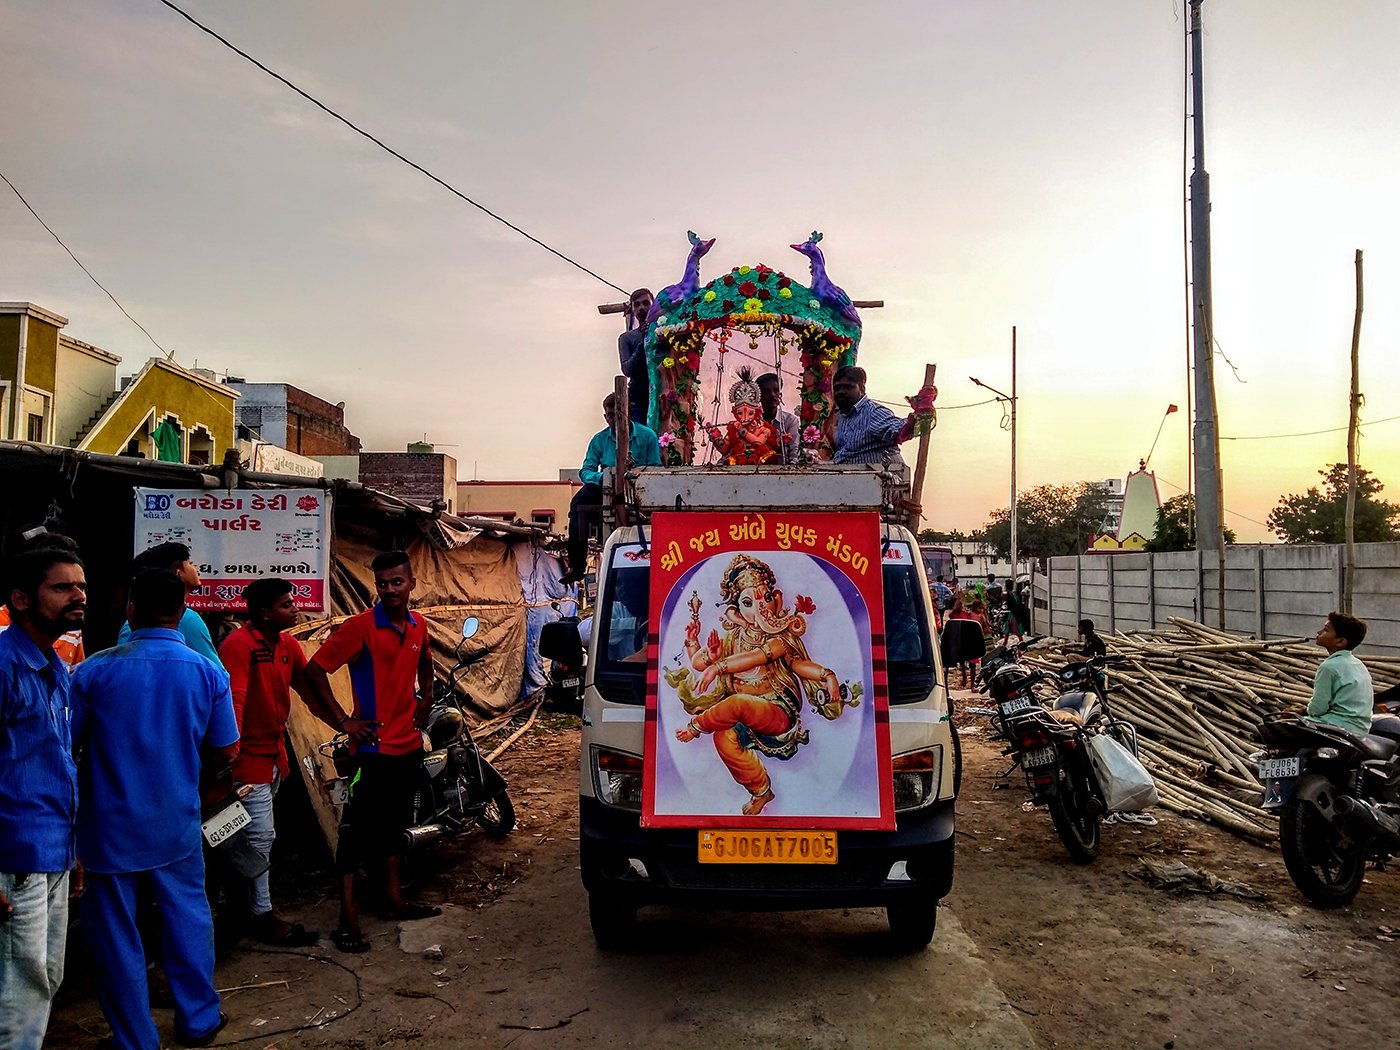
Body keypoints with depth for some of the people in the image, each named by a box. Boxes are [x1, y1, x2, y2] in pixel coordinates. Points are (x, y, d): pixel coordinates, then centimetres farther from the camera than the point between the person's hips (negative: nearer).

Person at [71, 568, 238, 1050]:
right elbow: (224, 751, -1)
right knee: (187, 919, 17)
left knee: (116, 935, 12)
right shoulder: (208, 673, -8)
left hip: (109, 827, -1)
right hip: (176, 825, 2)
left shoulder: (94, 671, -13)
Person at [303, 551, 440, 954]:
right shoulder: (360, 626, -14)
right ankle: (348, 920, 7)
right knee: (358, 830, -1)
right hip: (373, 747, -7)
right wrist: (343, 721, -14)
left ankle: (394, 900, 32)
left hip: (408, 745, 7)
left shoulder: (418, 626, 5)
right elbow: (314, 670, -14)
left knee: (395, 825, 19)